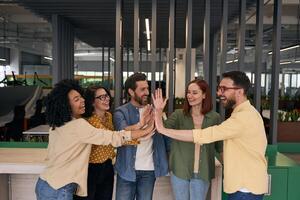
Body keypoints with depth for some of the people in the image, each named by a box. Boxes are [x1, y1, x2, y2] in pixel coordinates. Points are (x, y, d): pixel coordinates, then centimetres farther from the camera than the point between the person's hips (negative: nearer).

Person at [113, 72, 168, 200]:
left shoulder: (152, 110, 6)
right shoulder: (121, 112, -6)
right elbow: (122, 132, -28)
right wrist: (140, 124, -45)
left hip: (149, 169, 3)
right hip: (128, 169, -3)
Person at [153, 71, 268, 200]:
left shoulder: (245, 116, -24)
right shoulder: (245, 113, 11)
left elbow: (204, 135, -28)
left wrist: (163, 130, -26)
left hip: (246, 189, -9)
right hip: (244, 185, 9)